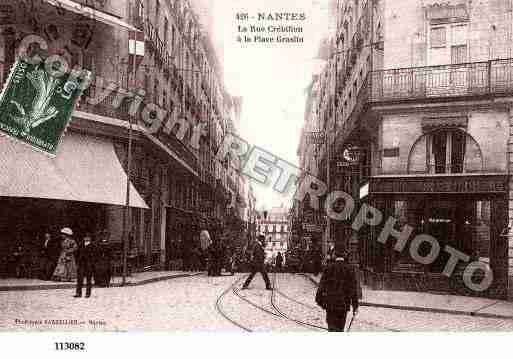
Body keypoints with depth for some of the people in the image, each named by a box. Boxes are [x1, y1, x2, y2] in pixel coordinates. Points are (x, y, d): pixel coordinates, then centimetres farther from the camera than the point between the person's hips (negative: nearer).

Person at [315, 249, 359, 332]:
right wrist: (355, 306, 7)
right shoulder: (350, 270, 2)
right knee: (340, 327, 14)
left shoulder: (329, 268, 0)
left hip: (330, 303, -1)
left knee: (332, 326, 1)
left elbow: (322, 285, 0)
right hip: (344, 304, 1)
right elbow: (354, 289, 2)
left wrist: (319, 299, 8)